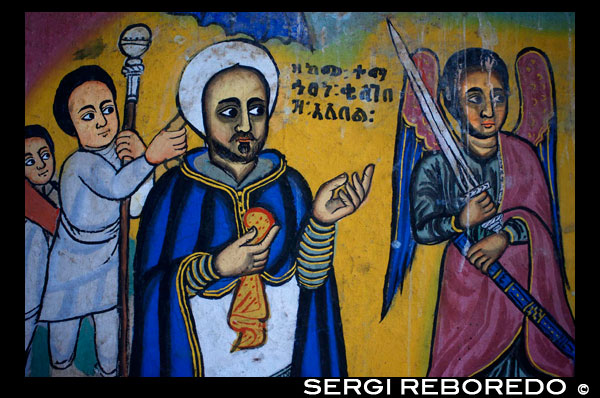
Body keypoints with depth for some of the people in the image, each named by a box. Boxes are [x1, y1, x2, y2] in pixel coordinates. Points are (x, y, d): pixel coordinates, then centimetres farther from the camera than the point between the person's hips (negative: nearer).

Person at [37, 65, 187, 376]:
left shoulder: (118, 151, -9)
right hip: (72, 257, -4)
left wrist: (139, 156, -24)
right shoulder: (81, 162, -26)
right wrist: (149, 158, -58)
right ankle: (61, 364, 45)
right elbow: (116, 186, -44)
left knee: (108, 313, 16)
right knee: (66, 314, 17)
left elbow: (135, 207, -12)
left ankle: (108, 368, 40)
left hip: (106, 255, 4)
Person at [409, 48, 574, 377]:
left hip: (525, 278, 2)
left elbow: (539, 214, -2)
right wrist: (461, 220, -23)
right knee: (466, 362, 3)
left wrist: (504, 237, -19)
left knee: (525, 360, 5)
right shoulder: (435, 166, -7)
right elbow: (421, 229, -6)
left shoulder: (521, 153, 1)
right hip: (467, 283, -2)